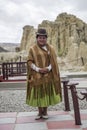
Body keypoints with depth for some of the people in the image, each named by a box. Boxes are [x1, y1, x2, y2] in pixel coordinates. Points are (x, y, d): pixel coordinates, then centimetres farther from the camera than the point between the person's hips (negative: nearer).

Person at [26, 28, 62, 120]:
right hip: (37, 75, -1)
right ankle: (40, 112, 16)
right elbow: (29, 61, -3)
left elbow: (54, 61, 3)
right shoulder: (32, 49, 2)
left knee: (47, 92, 4)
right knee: (38, 93, 3)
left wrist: (48, 68, -15)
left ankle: (45, 111, 17)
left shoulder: (50, 48, 6)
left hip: (48, 75, 1)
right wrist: (38, 69, -16)